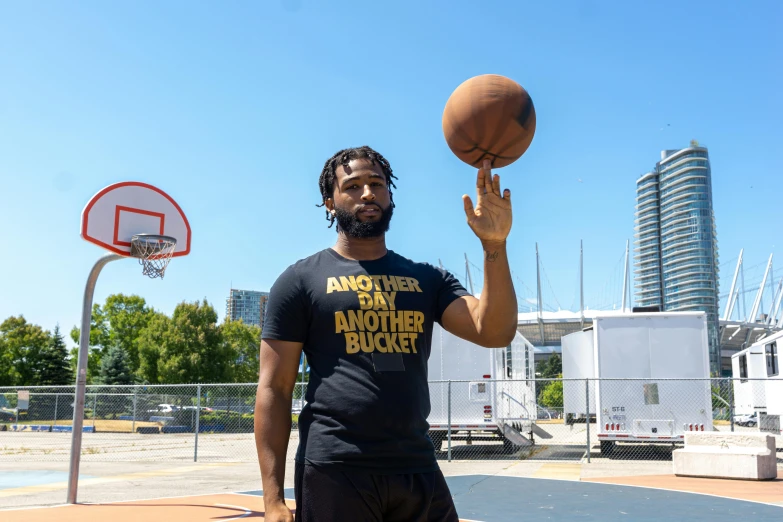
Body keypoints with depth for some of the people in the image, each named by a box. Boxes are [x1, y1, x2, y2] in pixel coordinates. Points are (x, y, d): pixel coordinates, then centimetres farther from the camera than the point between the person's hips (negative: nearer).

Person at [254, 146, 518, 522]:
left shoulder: (428, 279, 10)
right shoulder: (301, 279, 1)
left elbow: (495, 333, -3)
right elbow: (274, 389, -2)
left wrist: (494, 244, -14)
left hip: (418, 469, 4)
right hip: (334, 470, -3)